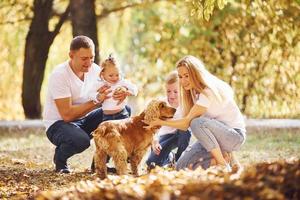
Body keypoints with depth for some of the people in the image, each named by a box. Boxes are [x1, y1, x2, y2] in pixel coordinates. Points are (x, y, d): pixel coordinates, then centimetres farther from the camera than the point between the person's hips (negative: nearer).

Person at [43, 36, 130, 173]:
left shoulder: (94, 69, -4)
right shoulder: (59, 75, -24)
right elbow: (67, 115, -28)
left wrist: (120, 94, -29)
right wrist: (96, 101, -31)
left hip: (83, 119, 7)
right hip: (58, 124, -7)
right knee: (81, 140, -39)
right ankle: (60, 159, -2)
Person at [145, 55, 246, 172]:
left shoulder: (208, 92, -20)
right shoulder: (194, 92, 8)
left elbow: (187, 122, -22)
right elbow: (185, 125, -2)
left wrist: (161, 122, -19)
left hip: (235, 135, -8)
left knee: (197, 122, -35)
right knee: (182, 166, -7)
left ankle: (223, 164, -21)